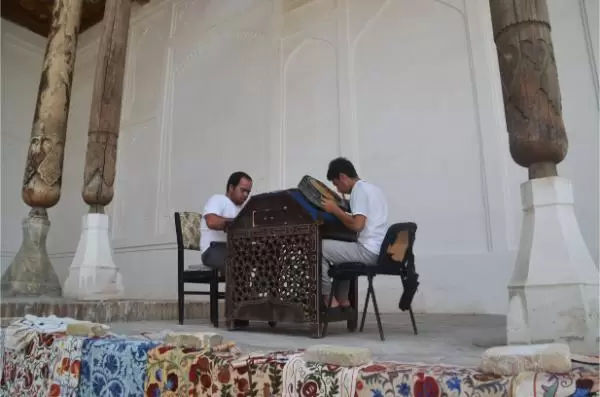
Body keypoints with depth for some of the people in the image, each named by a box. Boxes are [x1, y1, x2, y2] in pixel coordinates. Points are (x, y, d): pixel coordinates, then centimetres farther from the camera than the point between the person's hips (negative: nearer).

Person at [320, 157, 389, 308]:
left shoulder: (359, 189, -11)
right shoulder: (372, 188, 19)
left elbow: (357, 225, -21)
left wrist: (335, 210, -10)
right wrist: (340, 212, 19)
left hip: (368, 251, -10)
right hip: (378, 251, 10)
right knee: (341, 247, 33)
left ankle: (329, 299, 2)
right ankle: (342, 298, 27)